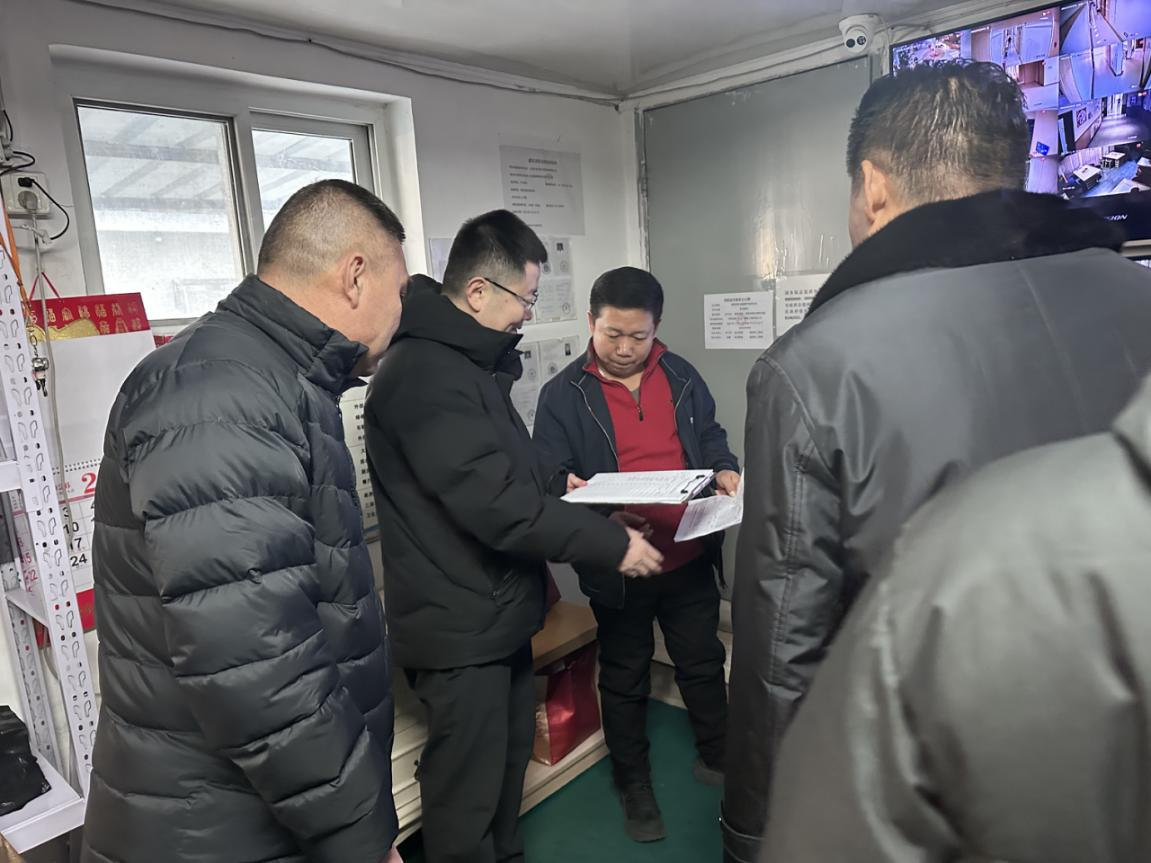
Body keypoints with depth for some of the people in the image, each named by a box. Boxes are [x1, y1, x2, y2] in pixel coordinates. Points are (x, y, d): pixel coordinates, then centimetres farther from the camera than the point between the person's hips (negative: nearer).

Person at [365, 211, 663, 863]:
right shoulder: (426, 375, -23)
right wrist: (611, 543, -21)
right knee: (467, 794, 5)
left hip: (497, 612, 10)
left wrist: (556, 482, 11)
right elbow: (494, 504, -28)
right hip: (461, 625, -10)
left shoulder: (470, 361, 13)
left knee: (510, 758, 24)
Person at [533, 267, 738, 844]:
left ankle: (716, 758, 45)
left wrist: (723, 468, -6)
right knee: (625, 678, 15)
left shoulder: (681, 376, 2)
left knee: (703, 662, 21)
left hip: (690, 557, 4)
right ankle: (633, 784, 36)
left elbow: (709, 437, 14)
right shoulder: (564, 395, -9)